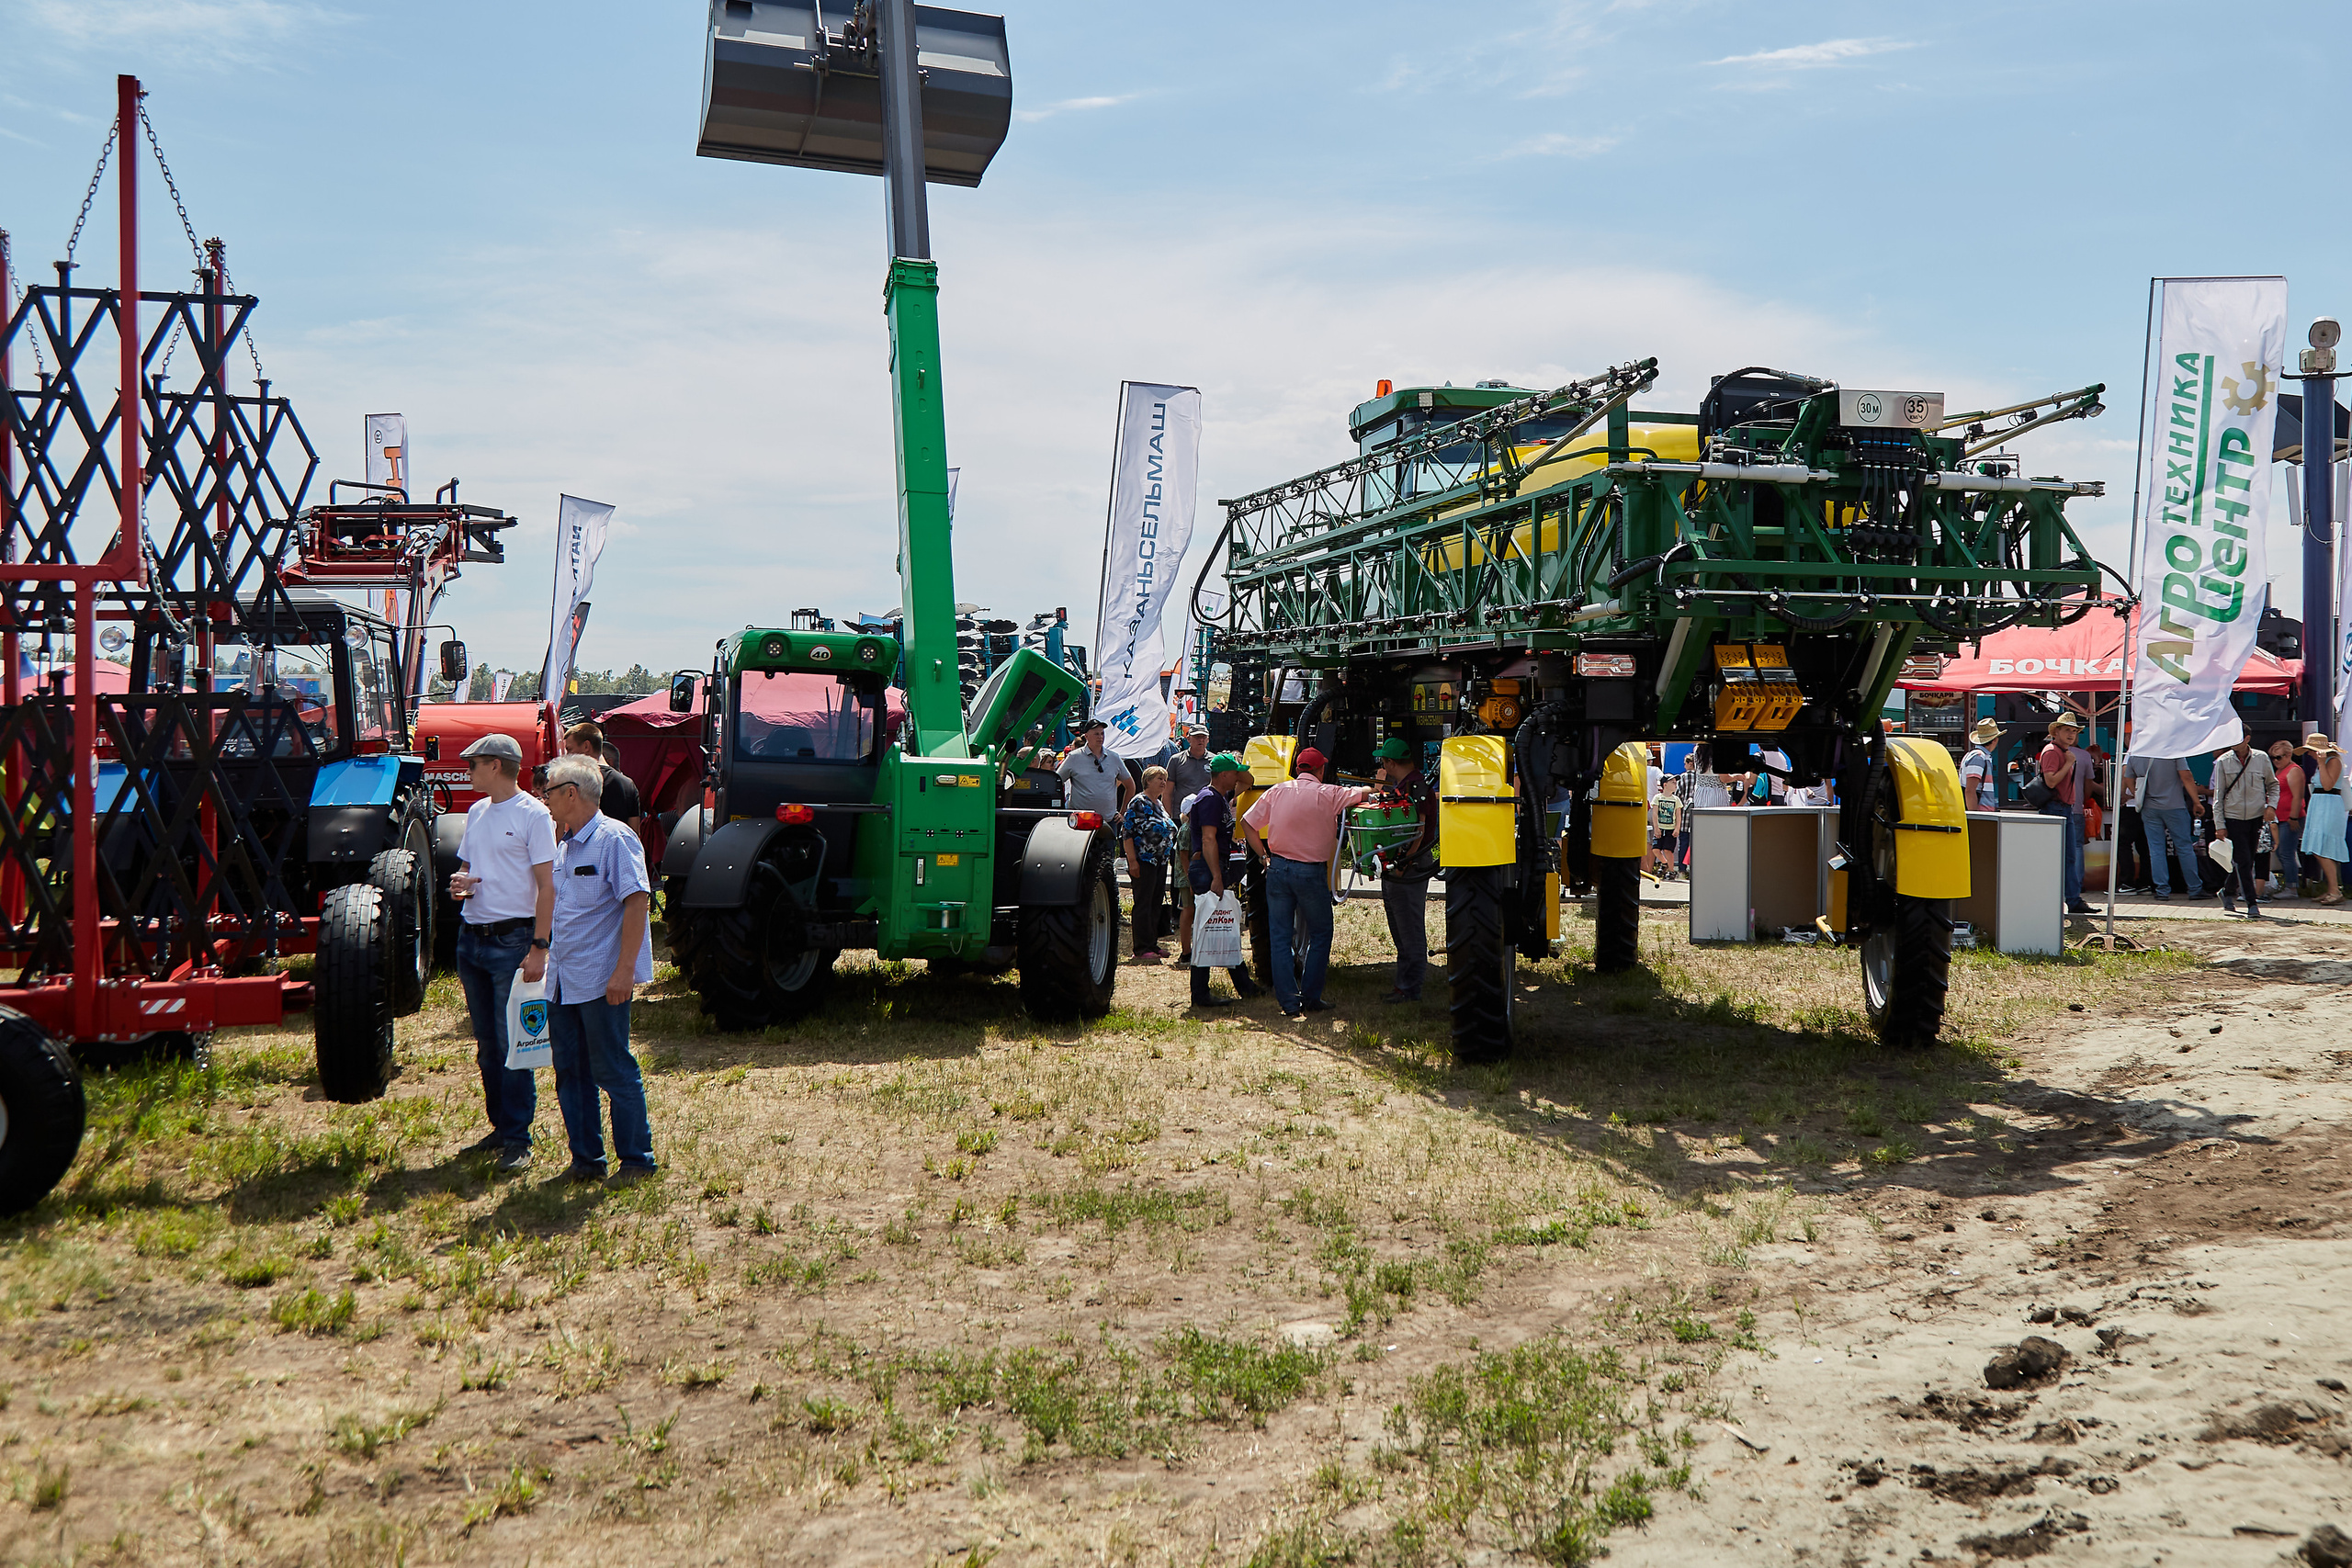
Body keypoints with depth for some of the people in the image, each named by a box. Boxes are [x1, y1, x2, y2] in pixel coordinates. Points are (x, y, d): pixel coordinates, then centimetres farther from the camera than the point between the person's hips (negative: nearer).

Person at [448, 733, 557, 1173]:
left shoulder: (533, 814, -9)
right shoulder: (476, 812, 14)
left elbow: (547, 886, -12)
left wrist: (539, 947, -18)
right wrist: (458, 881, 1)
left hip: (512, 940, -8)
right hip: (471, 937, 8)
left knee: (513, 1045, -5)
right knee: (486, 1044, 13)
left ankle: (518, 1140, 1)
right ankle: (499, 1128, 23)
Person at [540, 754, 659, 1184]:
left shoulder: (613, 839, -12)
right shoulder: (565, 847, 15)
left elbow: (637, 902, -18)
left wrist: (624, 970, -23)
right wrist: (542, 956, 19)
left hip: (601, 982, -9)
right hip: (563, 981, 9)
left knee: (614, 1072, -1)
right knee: (570, 1072, 12)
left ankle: (636, 1159, 10)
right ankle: (586, 1160, 22)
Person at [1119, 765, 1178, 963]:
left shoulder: (1159, 804, 16)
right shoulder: (1139, 803, -9)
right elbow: (1127, 832, -14)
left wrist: (1167, 856, 20)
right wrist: (1132, 860, -20)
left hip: (1160, 861, 9)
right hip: (1144, 861, -9)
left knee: (1156, 904, 10)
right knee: (1144, 905, -7)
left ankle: (1152, 945, 17)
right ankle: (1142, 949, -6)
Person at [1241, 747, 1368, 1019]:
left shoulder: (1277, 791, 4)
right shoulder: (1328, 794, -6)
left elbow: (1247, 823, 4)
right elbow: (1364, 793, 6)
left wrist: (1265, 854, 11)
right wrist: (1372, 789, 29)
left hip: (1277, 868, 3)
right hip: (1311, 872, -3)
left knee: (1280, 937, 8)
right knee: (1320, 934, 12)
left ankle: (1288, 1003, 6)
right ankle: (1311, 998, 11)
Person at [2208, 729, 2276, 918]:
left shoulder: (2261, 758, 0)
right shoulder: (2223, 762, -3)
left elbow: (2273, 784, 15)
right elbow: (2218, 795, 0)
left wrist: (2271, 805, -3)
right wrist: (2219, 824, -3)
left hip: (2257, 817, 2)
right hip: (2234, 818, -2)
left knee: (2248, 860, 9)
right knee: (2243, 862, -7)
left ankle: (2228, 892, 31)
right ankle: (2252, 904, -5)